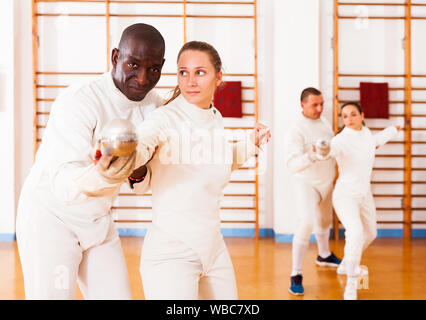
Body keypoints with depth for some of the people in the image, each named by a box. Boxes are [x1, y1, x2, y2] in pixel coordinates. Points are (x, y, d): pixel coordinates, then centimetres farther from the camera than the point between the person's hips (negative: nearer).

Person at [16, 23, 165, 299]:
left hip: (99, 221, 6)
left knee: (118, 295, 5)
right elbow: (63, 182, -32)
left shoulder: (154, 105, -4)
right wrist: (100, 176, -53)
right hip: (50, 217, -6)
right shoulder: (77, 102, -24)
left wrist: (139, 172, -19)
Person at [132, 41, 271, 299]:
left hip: (213, 247, 7)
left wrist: (251, 144, 10)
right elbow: (139, 148, -36)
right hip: (170, 253, -6)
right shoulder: (164, 118, -16)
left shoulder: (216, 119, 4)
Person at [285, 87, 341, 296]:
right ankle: (296, 275, -12)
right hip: (306, 184, -7)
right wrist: (310, 156, -50)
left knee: (324, 220, 23)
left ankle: (324, 255, 50)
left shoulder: (323, 122, 0)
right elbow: (291, 165, -35)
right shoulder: (296, 131, -24)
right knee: (306, 223, -22)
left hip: (326, 182, 7)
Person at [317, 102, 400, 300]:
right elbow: (332, 149, -44)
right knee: (356, 234, -30)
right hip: (345, 195, -8)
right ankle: (351, 286, -19)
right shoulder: (342, 139, -21)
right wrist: (324, 151, -69)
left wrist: (391, 131, 42)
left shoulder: (365, 132, 1)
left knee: (370, 234, 25)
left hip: (364, 194, 8)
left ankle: (346, 265, 48)